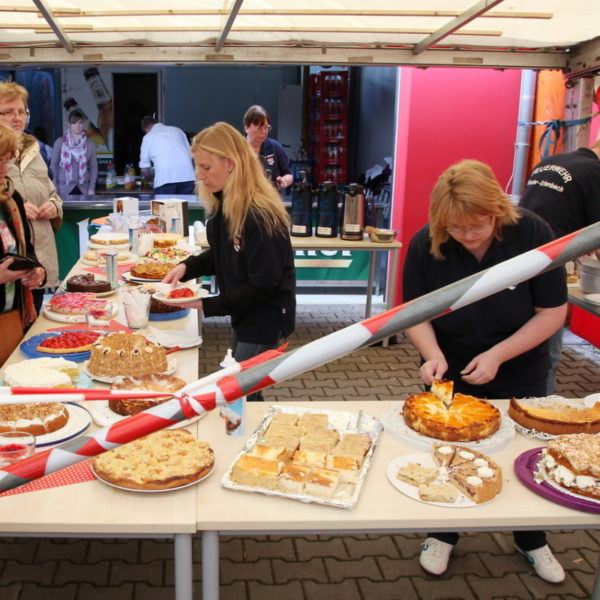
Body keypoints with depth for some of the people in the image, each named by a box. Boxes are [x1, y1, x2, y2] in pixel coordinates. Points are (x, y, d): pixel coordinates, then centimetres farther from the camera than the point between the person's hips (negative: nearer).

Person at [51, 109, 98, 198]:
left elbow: (94, 167, 8)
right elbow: (53, 165, 6)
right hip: (64, 189, -1)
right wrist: (54, 188, -1)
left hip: (83, 189, 1)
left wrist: (92, 189, 0)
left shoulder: (90, 144, 7)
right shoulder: (60, 142, 4)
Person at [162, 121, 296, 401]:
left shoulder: (260, 215, -28)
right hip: (243, 314, 9)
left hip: (264, 319, -9)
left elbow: (263, 287, -23)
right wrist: (187, 267, -5)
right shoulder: (222, 205, 1)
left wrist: (207, 305, -23)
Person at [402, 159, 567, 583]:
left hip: (520, 375, 0)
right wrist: (434, 356, -30)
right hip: (452, 373, 0)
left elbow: (553, 312, -17)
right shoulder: (424, 245, -21)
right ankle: (444, 535, 39)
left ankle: (532, 542, 42)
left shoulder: (532, 233, -24)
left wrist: (497, 355, -26)